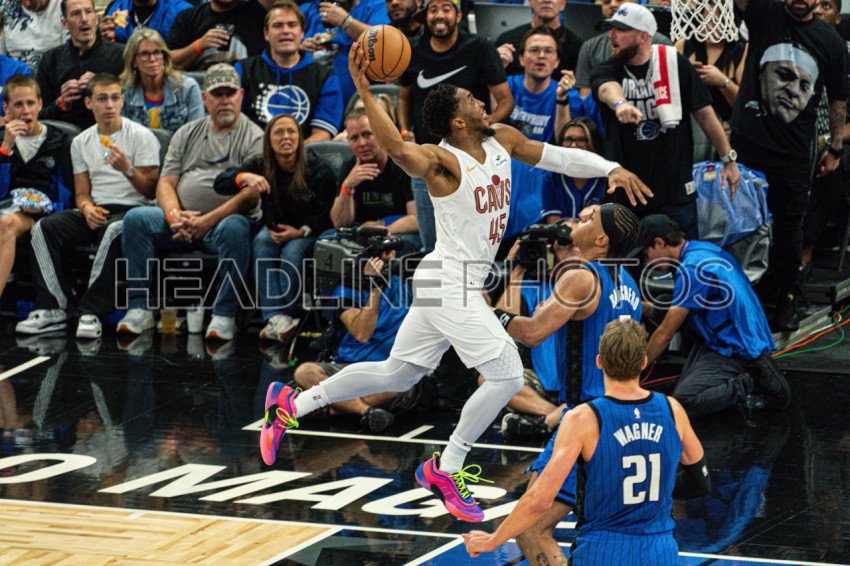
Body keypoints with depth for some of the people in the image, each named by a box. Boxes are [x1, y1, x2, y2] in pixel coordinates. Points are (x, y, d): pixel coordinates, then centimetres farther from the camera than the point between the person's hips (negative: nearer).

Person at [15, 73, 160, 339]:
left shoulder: (141, 136, 1)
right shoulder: (81, 142, 16)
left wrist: (127, 169, -22)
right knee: (43, 227, -21)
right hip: (96, 210, 5)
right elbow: (81, 192, 16)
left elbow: (149, 190, -3)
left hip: (131, 209, -5)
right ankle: (53, 309, -25)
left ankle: (92, 312, -38)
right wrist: (87, 208, -8)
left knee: (115, 229, -41)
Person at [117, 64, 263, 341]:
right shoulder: (187, 134, 18)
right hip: (181, 221, 4)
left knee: (235, 228, -38)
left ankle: (223, 316, -32)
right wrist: (174, 216, -11)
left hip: (226, 219, -4)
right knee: (135, 219, -19)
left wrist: (207, 221, -20)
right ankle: (140, 309, -19)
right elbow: (166, 182, 12)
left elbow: (251, 195, -11)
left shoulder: (254, 138, 2)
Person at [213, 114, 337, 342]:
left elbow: (328, 214, -8)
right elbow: (220, 184, -8)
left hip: (308, 232, -3)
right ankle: (275, 316, -42)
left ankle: (284, 318, -34)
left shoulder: (318, 168, -11)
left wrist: (302, 231, -22)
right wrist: (244, 177, -29)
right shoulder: (261, 166, -2)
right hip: (275, 229, 3)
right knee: (262, 242, -31)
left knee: (293, 250, -35)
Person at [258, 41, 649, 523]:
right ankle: (445, 471, 1)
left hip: (458, 285, 9)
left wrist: (611, 168, 4)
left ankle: (292, 404, 24)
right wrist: (364, 91, -49)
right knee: (507, 377, -10)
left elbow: (559, 157, 16)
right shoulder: (442, 160, -19)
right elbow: (397, 148, -40)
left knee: (395, 376, 17)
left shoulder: (503, 139, 6)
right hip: (448, 283, -9)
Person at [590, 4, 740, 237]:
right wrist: (620, 104, -47)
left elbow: (704, 113, 4)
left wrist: (728, 160, 3)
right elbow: (607, 88, -23)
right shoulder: (604, 72, 2)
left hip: (675, 191, -1)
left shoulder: (676, 65, 0)